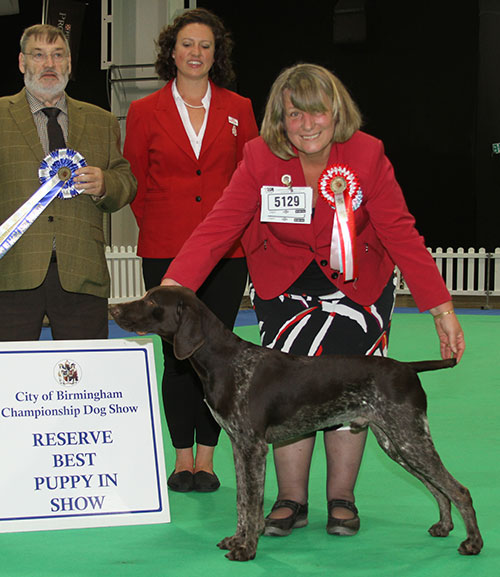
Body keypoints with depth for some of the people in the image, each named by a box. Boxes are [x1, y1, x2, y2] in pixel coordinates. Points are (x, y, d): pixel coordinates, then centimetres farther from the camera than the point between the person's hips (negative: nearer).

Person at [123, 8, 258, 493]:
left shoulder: (238, 110, 8)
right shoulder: (145, 112, 6)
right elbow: (135, 181, 11)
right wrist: (157, 228, 8)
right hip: (165, 249, 0)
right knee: (177, 354, 0)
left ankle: (206, 458, 9)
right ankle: (183, 459, 10)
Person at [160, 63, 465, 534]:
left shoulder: (366, 154, -19)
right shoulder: (261, 157, -17)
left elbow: (400, 232, -17)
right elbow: (220, 224, -23)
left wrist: (441, 307, -22)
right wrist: (174, 284, -37)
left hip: (356, 282, 0)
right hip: (285, 284, 0)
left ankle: (341, 498, 13)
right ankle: (291, 500, 6)